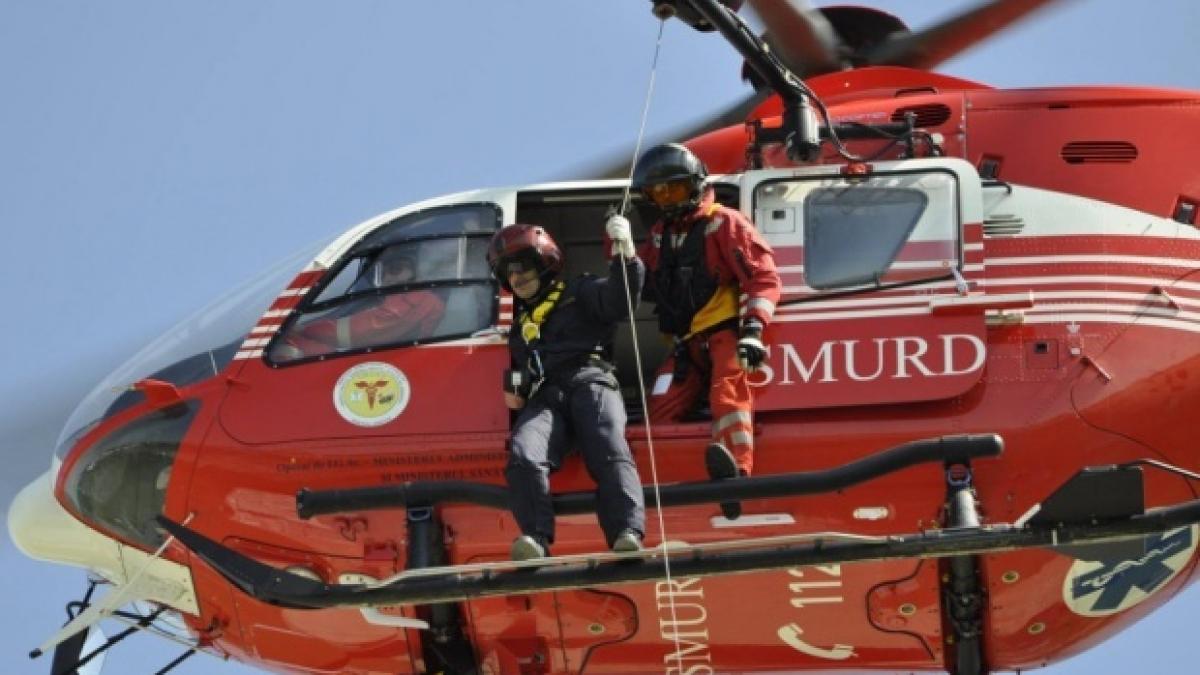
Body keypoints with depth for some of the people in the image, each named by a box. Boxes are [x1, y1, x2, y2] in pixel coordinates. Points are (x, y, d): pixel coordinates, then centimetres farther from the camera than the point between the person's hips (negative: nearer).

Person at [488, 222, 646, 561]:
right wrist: (513, 391, 19)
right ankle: (536, 539, -43)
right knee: (523, 455, -30)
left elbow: (618, 300, 1)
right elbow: (518, 371, 42)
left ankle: (627, 535, -50)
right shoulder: (520, 324, 36)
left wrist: (626, 257, -12)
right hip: (543, 399, 3)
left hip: (590, 383, -3)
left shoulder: (580, 293, 20)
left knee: (610, 454, -32)